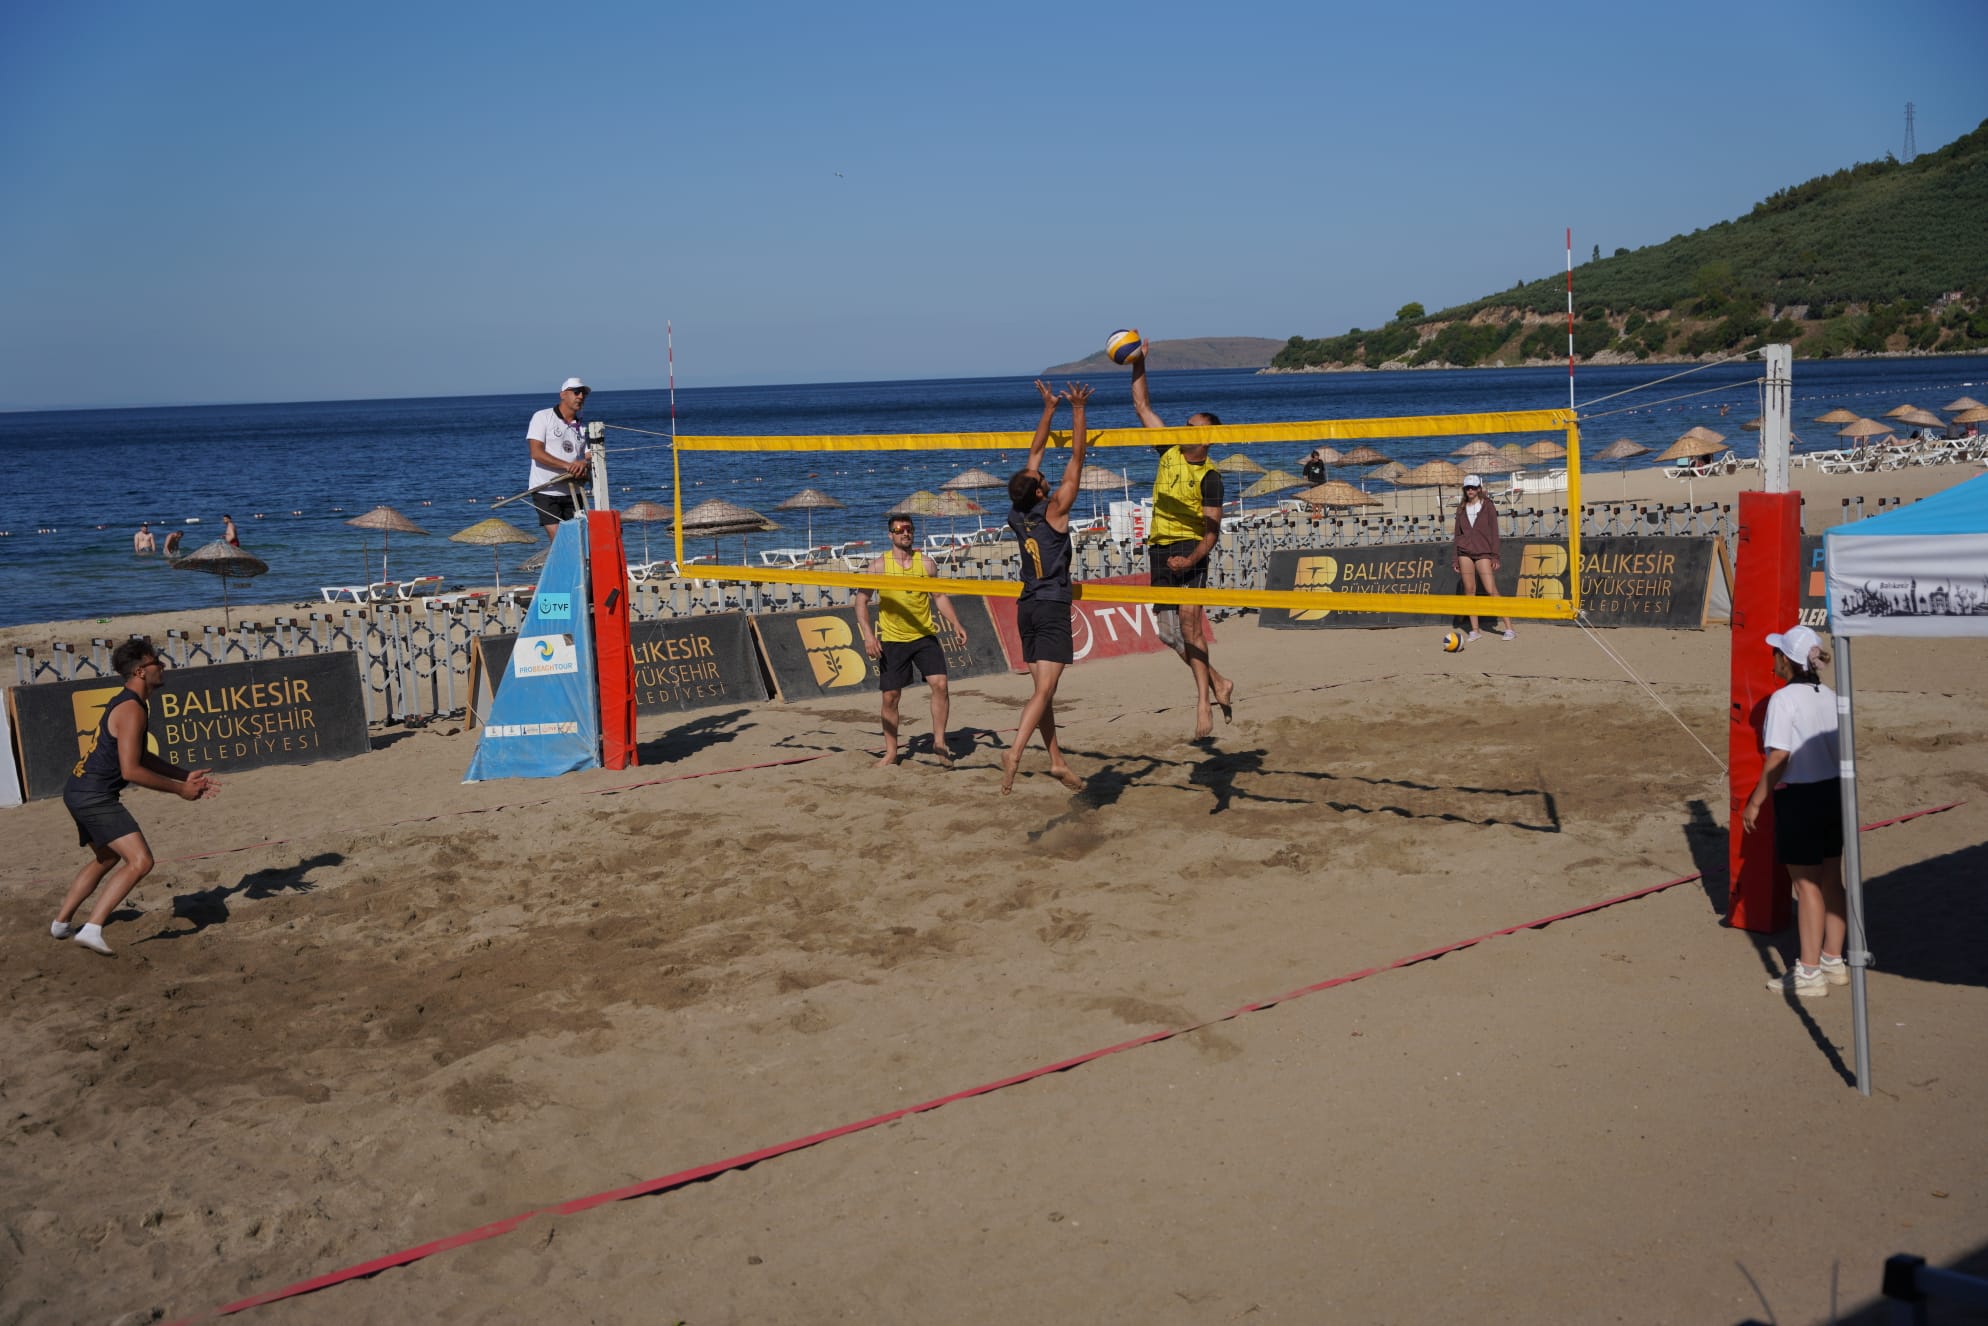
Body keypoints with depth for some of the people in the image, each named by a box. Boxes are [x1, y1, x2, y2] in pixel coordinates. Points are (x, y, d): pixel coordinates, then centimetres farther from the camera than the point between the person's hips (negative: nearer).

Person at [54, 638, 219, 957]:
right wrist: (179, 789, -15)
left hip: (80, 790, 11)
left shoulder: (124, 703, 15)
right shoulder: (132, 710, -18)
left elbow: (141, 757, 24)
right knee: (140, 861, -18)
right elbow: (131, 771, -23)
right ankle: (92, 929, -21)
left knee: (107, 859, 30)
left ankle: (61, 923, 40)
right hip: (95, 796, -11)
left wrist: (185, 776, 15)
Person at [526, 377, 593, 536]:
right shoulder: (542, 417, -1)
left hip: (572, 492, 5)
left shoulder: (581, 427, 15)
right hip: (545, 491, -5)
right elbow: (536, 453, -12)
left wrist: (584, 464, -20)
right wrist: (568, 466, -22)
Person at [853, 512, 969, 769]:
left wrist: (956, 625, 2)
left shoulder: (926, 563, 4)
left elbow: (939, 596, 13)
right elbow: (861, 600, -3)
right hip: (892, 640, -1)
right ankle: (891, 753, 16)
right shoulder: (879, 565, -3)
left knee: (939, 684, -14)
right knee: (890, 696, 3)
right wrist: (867, 633, -16)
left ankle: (939, 741, -1)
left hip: (924, 636, 1)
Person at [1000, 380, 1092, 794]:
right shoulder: (1054, 509, -11)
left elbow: (1034, 454, 14)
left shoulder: (1016, 514, 3)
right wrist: (1077, 410, -6)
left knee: (1043, 689, 9)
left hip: (1027, 606, 7)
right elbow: (1076, 459, -9)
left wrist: (1049, 408, 19)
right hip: (1053, 607, -7)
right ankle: (1015, 753, -27)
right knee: (1044, 689, -12)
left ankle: (1056, 760, 12)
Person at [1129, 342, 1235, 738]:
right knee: (1169, 632, 7)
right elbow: (1143, 407, 10)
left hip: (1190, 550, -6)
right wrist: (1138, 366, 3)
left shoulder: (1209, 477, -9)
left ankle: (1203, 703, -24)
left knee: (1189, 618, -23)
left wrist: (1192, 558, -27)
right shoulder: (1170, 452, 6)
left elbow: (1213, 529, -12)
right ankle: (1218, 683, 24)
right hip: (1159, 549, 6)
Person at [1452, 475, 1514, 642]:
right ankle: (1474, 630, 6)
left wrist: (1495, 556, -7)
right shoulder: (1461, 508, 13)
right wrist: (1455, 559, 11)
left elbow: (1494, 532, 0)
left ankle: (1509, 628, -8)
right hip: (1464, 552, 4)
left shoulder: (1488, 506, 2)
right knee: (1469, 590, 1)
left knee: (1491, 590, -10)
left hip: (1483, 553, -4)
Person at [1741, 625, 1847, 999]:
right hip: (1835, 793, 8)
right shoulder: (1829, 697, 6)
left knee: (1807, 886, -1)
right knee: (1831, 882, 15)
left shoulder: (1783, 699, -16)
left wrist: (1754, 802, -11)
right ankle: (1833, 962, 25)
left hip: (1799, 798, -7)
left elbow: (1778, 759, -19)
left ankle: (1809, 974, 6)